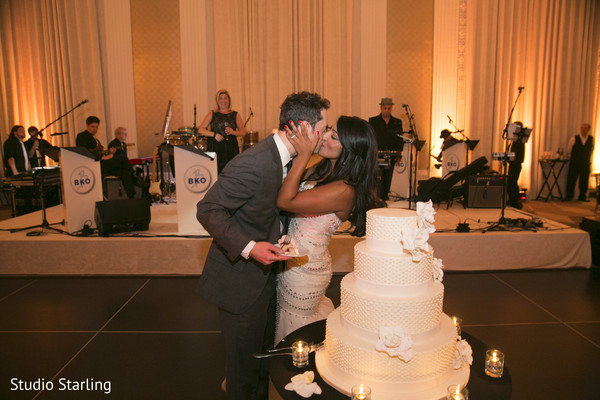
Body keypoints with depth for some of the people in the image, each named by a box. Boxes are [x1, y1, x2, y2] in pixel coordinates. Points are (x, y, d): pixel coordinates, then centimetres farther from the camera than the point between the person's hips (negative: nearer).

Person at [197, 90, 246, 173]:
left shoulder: (235, 115, 12)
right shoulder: (212, 114, 11)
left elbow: (243, 132, 9)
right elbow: (201, 129, 7)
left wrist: (233, 132, -11)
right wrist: (214, 134, -8)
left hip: (231, 149, 0)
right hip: (215, 148, 0)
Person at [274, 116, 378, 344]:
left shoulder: (344, 191, -28)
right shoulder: (324, 170, 1)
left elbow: (285, 201, -29)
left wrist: (303, 156, -27)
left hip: (304, 270, -8)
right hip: (293, 261, 8)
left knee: (293, 335, 16)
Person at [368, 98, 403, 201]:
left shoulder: (397, 122, 13)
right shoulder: (373, 121, 6)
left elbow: (400, 139, 11)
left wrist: (399, 154, 0)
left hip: (391, 157, 3)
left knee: (388, 181, 7)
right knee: (379, 179, -11)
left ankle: (385, 200, 16)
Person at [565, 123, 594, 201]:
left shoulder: (591, 139, 2)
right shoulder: (574, 139, -4)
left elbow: (591, 151, 17)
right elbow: (568, 150, 8)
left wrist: (589, 161, 19)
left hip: (585, 165, 1)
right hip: (574, 164, -1)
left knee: (584, 181, 5)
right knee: (571, 180, 2)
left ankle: (582, 196, 19)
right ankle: (569, 196, 14)